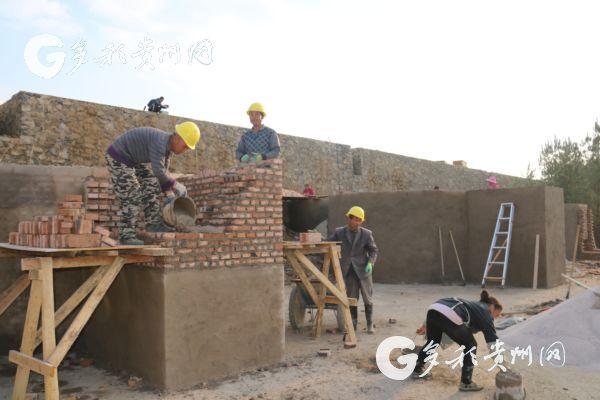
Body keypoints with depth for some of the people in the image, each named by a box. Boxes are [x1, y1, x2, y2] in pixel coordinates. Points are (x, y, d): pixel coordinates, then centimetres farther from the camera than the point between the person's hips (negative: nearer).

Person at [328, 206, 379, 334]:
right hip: (348, 270, 1)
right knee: (351, 298, 8)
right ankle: (353, 323, 20)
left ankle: (370, 324, 15)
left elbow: (374, 250, 1)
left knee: (367, 297, 4)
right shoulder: (339, 232, -1)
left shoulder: (366, 234, -3)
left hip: (363, 269, -1)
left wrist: (370, 262, -15)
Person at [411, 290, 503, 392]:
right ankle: (466, 383, 19)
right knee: (470, 346, 15)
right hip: (449, 316, -8)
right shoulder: (486, 312, 19)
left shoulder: (473, 305, 38)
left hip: (433, 308, 8)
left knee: (432, 342, 32)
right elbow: (493, 343, 12)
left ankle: (417, 370, 46)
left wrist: (427, 325, 39)